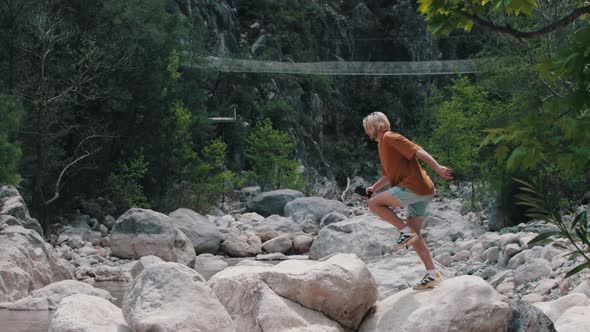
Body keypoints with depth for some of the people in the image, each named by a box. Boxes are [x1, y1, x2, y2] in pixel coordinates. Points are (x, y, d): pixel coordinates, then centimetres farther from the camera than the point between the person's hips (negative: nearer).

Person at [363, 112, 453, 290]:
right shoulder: (383, 145, 24)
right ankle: (432, 274, 10)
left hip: (415, 187, -10)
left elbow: (418, 151, -17)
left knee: (374, 204, -9)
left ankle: (406, 231, -10)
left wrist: (438, 168, -27)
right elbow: (388, 175, 35)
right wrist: (374, 187, 23)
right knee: (414, 235, 10)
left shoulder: (390, 138, -5)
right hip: (420, 194, 10)